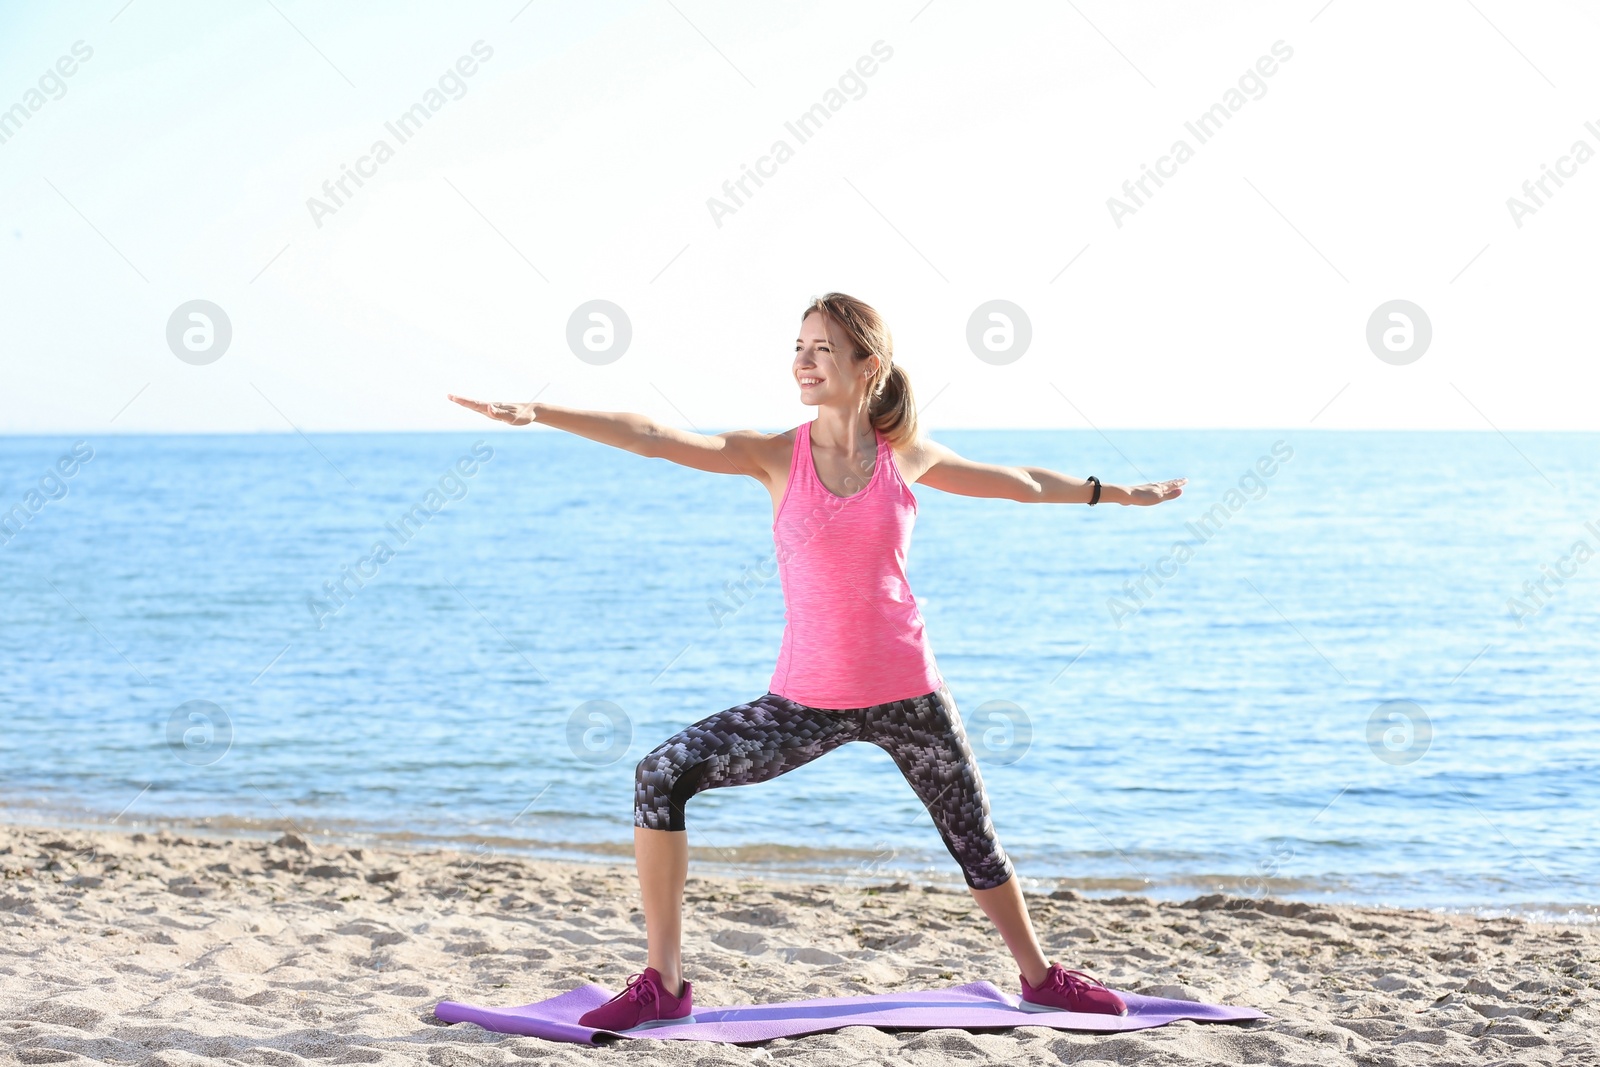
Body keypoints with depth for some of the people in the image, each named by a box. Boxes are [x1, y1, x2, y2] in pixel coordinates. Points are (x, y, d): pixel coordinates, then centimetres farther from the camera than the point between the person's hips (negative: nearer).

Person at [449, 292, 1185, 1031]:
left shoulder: (906, 454, 0)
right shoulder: (775, 456, -5)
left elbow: (1016, 482, 16)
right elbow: (653, 437, -17)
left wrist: (1119, 493, 28)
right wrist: (539, 413, -29)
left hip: (905, 692, 1)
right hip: (808, 701, -1)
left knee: (975, 839, 13)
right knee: (661, 776, -16)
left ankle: (1039, 977, 41)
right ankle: (662, 983, -7)